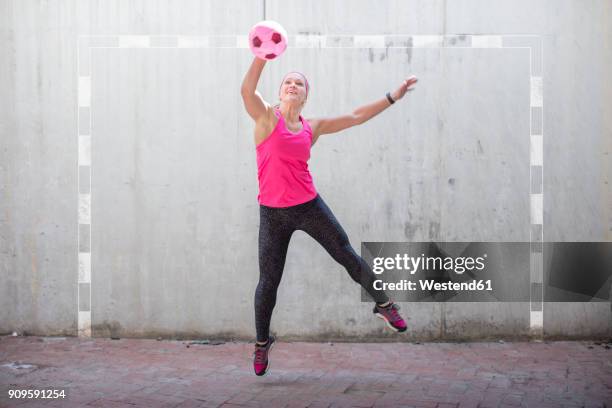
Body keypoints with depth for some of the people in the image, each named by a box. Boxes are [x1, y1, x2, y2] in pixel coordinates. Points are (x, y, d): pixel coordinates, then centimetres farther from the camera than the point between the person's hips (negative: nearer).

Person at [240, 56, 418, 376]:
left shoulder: (312, 127, 6)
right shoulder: (267, 117, -5)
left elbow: (356, 117, 11)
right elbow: (247, 91, -24)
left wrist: (392, 97, 9)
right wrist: (261, 58, -40)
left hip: (309, 206, 3)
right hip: (272, 212, -2)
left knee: (348, 257, 6)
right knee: (268, 281, 4)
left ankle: (384, 305, 28)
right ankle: (262, 343, 24)